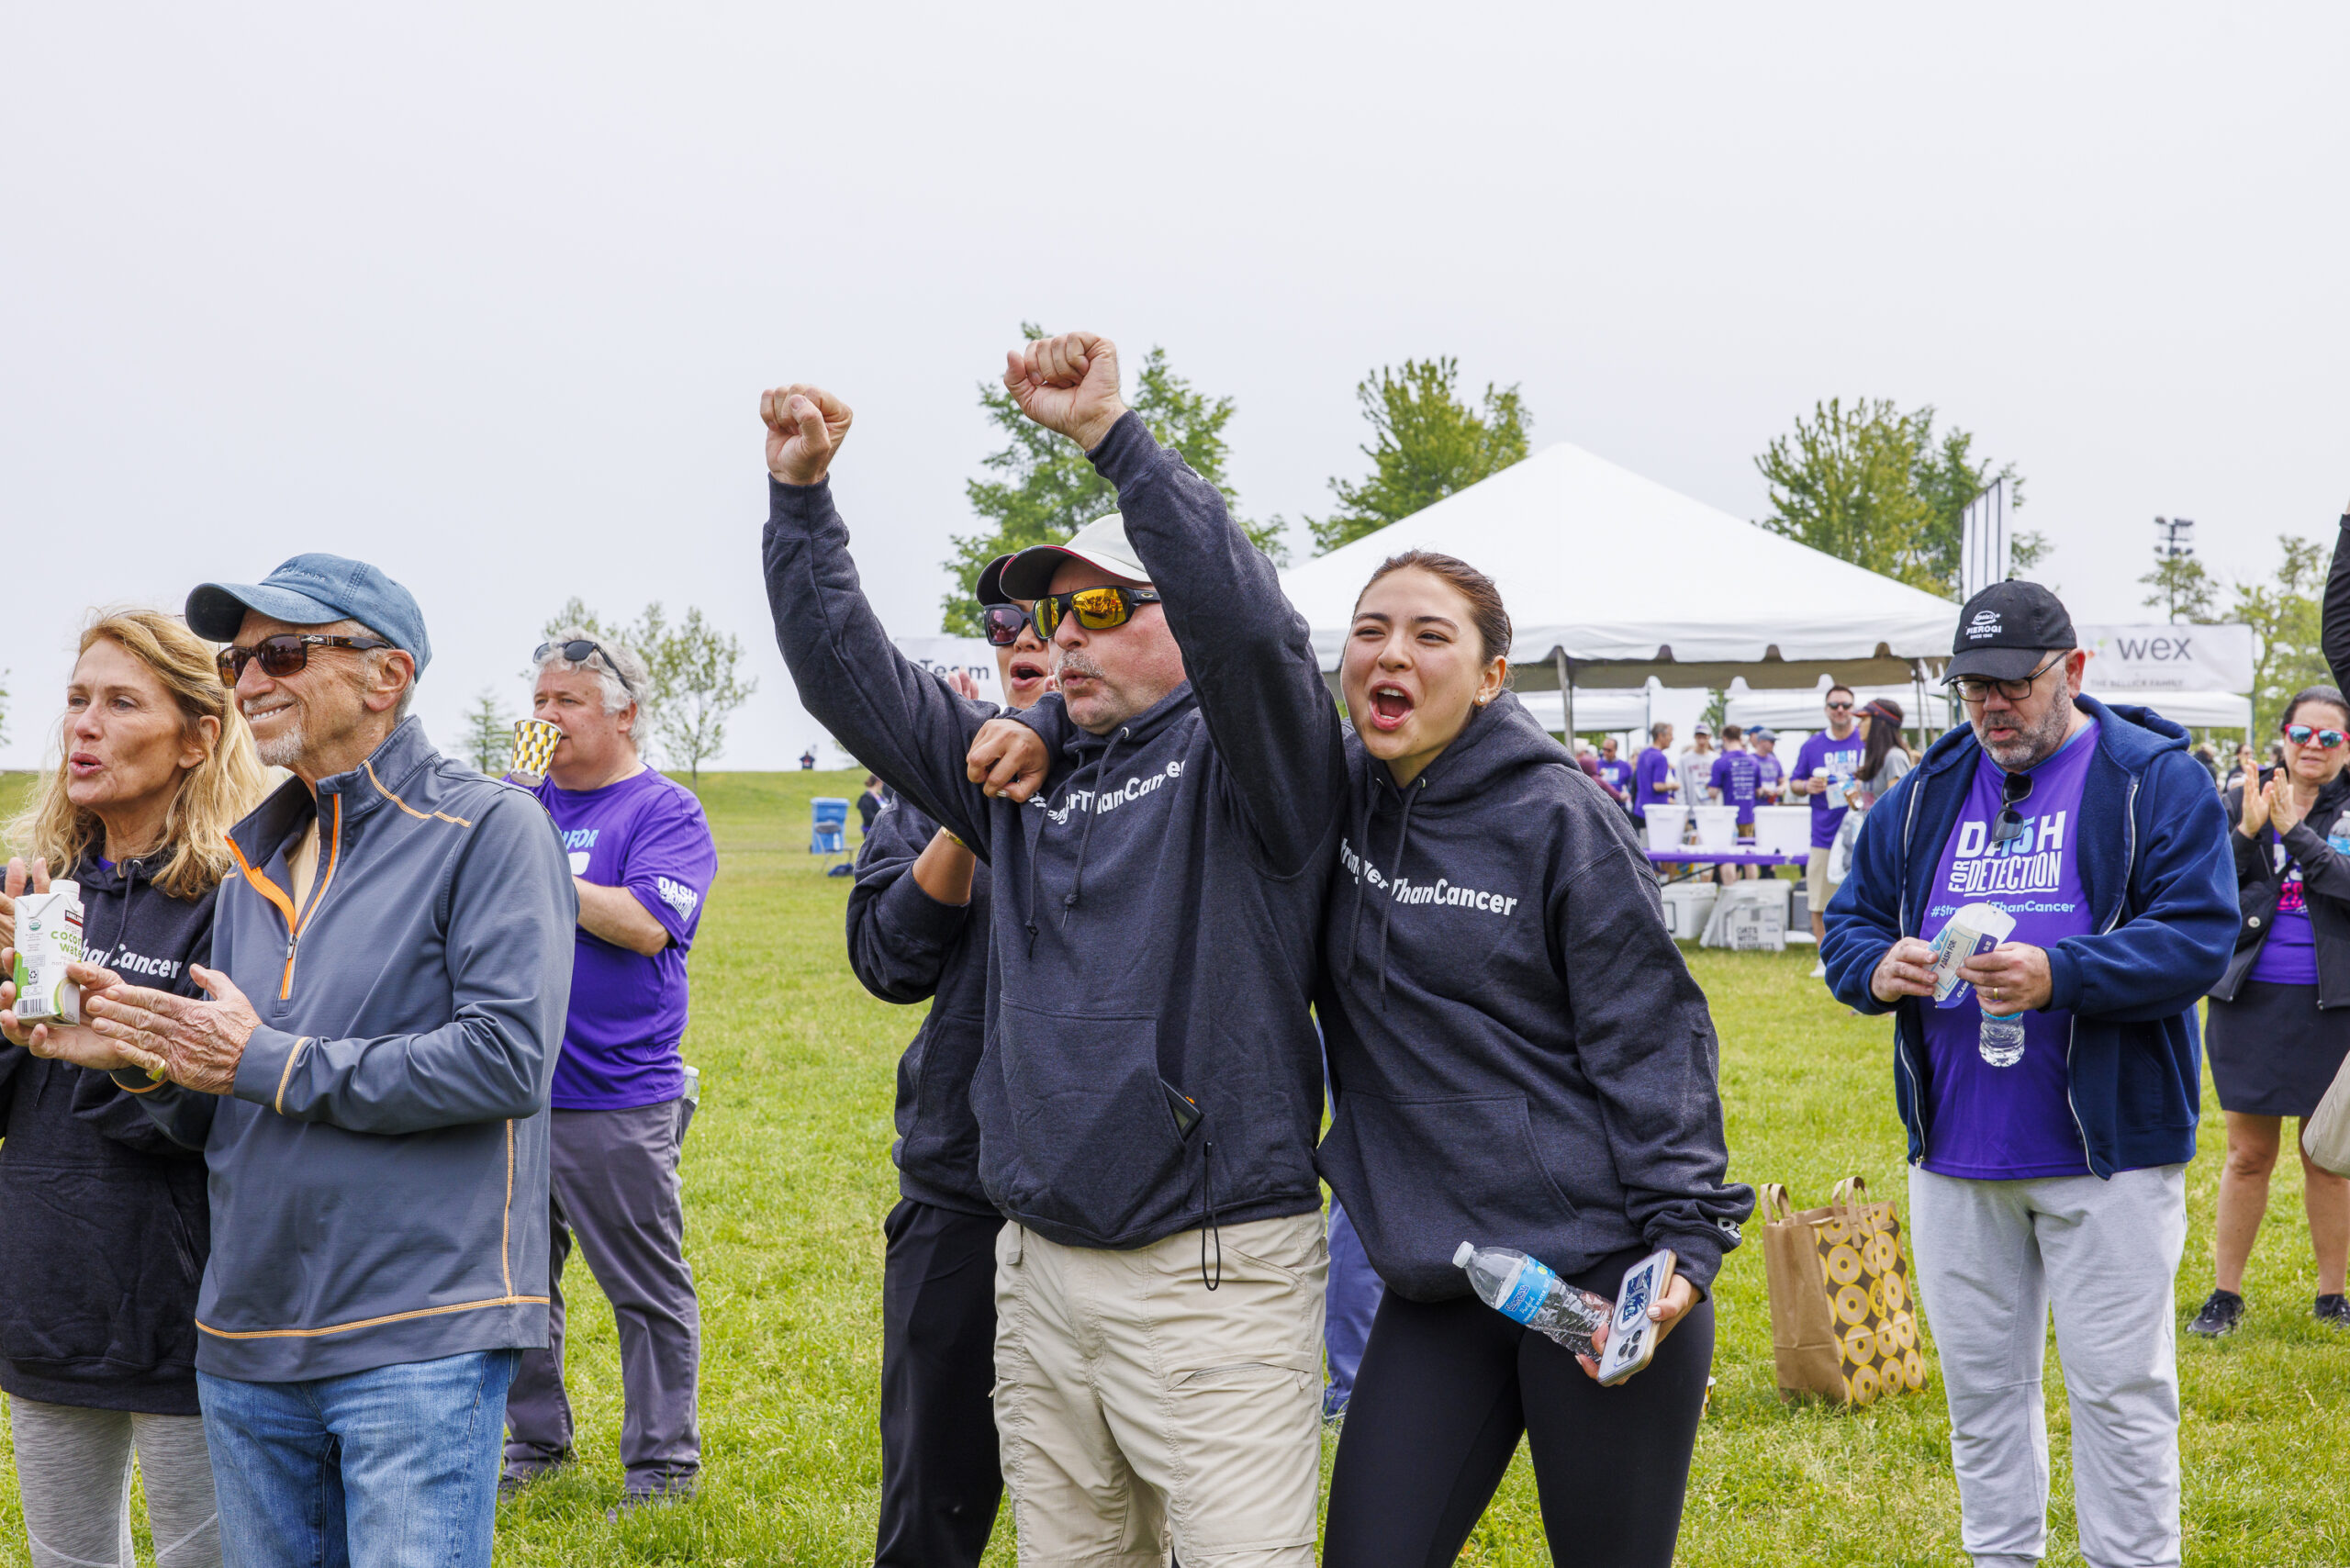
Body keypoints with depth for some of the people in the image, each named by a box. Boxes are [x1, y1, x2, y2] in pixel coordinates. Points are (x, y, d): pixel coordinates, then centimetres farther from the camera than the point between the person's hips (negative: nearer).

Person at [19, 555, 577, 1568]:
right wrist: (143, 1064, -3)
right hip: (247, 1347, 7)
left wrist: (272, 1064, -14)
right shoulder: (257, 861, 16)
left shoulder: (490, 828, -6)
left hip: (419, 1337, -7)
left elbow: (507, 1058, -18)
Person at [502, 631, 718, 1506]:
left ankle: (664, 1460, 11)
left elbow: (645, 923, -19)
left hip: (616, 1104, -6)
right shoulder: (522, 807, 12)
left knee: (647, 1289, 1)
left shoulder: (665, 812, -4)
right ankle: (536, 1440, 26)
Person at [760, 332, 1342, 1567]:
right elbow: (845, 670, 18)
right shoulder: (1023, 768, 15)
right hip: (1040, 1268, 7)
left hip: (1213, 1273, -7)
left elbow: (1244, 621, -24)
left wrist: (1112, 435, -28)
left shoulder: (1244, 759, -4)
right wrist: (799, 495, 7)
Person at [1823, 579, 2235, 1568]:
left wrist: (2060, 975, -27)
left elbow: (2197, 939, -13)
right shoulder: (1922, 797, 12)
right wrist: (1876, 967, -11)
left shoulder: (2157, 781, -4)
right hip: (1955, 1153, 5)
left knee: (2118, 1385, -1)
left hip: (2105, 1152, -5)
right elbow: (1848, 925, 14)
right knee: (1980, 1379, 13)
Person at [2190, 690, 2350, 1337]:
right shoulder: (2242, 800, 3)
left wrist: (2296, 831, -21)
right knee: (2248, 1156, 6)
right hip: (2250, 1000, 1)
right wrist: (2246, 834, -16)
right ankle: (2225, 1294, 16)